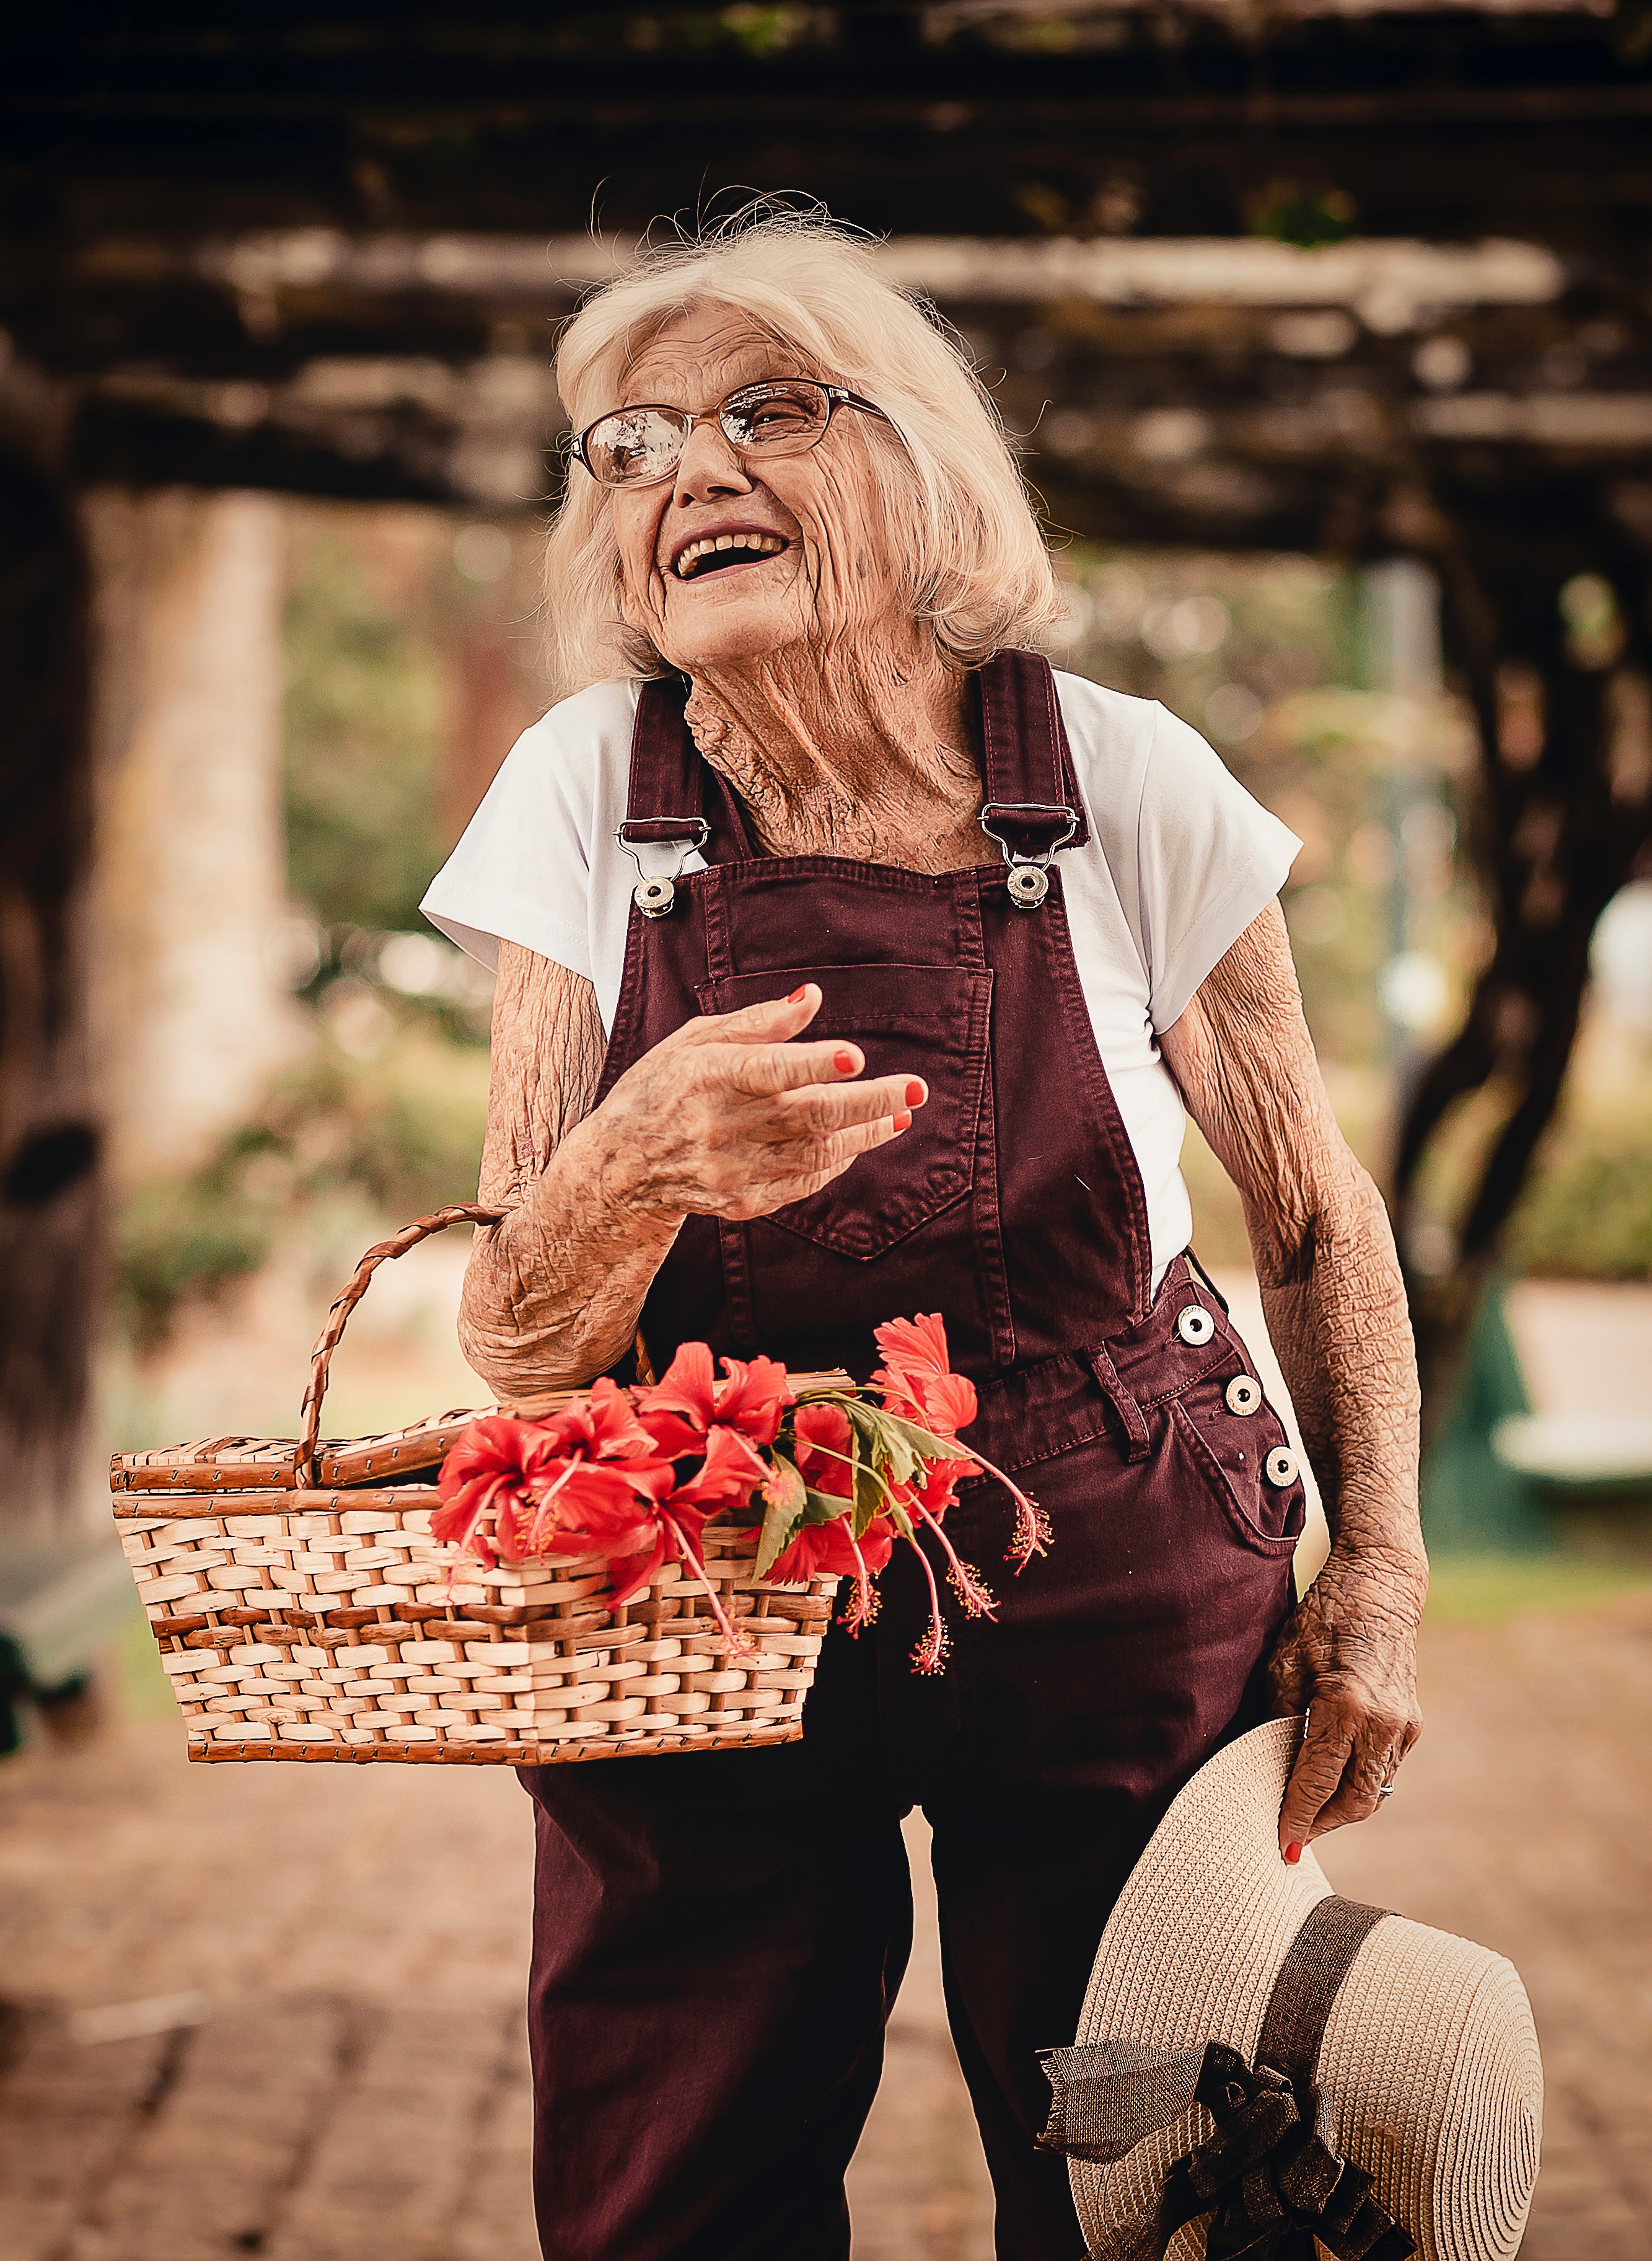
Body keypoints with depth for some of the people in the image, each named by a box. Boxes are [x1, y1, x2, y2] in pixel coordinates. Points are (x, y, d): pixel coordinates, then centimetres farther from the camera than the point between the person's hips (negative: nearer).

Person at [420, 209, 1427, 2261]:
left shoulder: (1122, 784, -8)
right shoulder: (592, 792, -6)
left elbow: (1315, 1221, 6)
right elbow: (514, 1349, -8)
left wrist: (1378, 1567, -2)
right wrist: (636, 1167, -28)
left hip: (1113, 1614, -1)